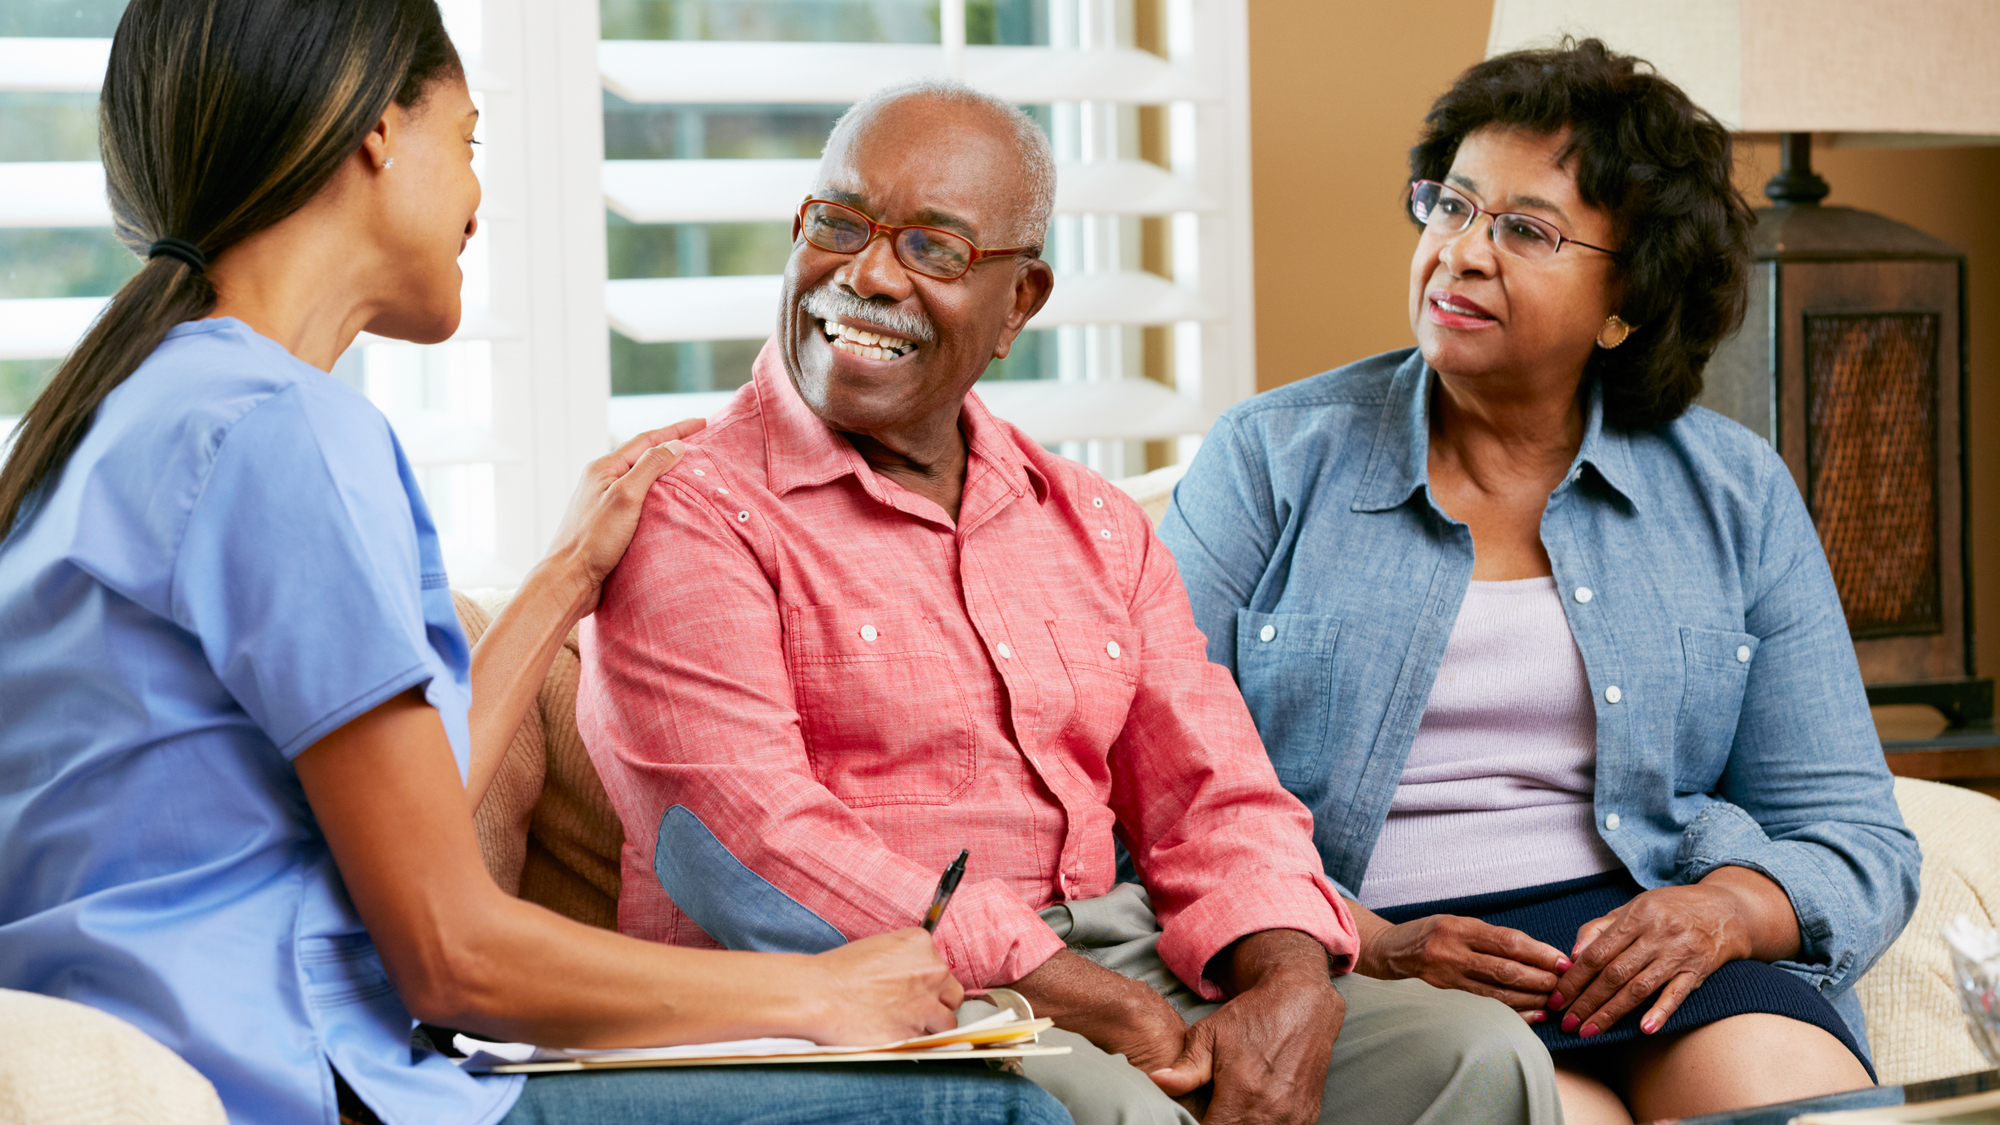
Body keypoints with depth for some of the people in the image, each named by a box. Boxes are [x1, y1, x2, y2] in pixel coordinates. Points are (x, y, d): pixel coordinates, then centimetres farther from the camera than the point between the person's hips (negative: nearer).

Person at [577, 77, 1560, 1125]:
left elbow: (1212, 805, 13)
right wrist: (1084, 1002, -20)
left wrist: (1291, 986, -11)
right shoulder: (688, 512, -3)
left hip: (1125, 978, 7)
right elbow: (746, 853, -16)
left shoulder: (1095, 524, 19)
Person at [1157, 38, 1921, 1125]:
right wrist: (1363, 946, -16)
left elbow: (1851, 837, 11)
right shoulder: (1269, 462, 7)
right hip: (1356, 963, -2)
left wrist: (1725, 910, -12)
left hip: (1639, 941, 3)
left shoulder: (1737, 494, 13)